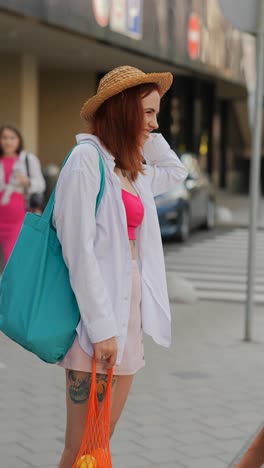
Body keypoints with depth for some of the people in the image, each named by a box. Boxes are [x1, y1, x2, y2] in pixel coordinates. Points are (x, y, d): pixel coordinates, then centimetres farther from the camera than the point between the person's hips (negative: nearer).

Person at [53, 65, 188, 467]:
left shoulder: (133, 170, 13)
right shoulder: (87, 158, -11)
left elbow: (176, 172, 34)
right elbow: (79, 250, -16)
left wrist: (147, 137, 17)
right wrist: (101, 327, -19)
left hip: (129, 309, 8)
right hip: (98, 314, -8)